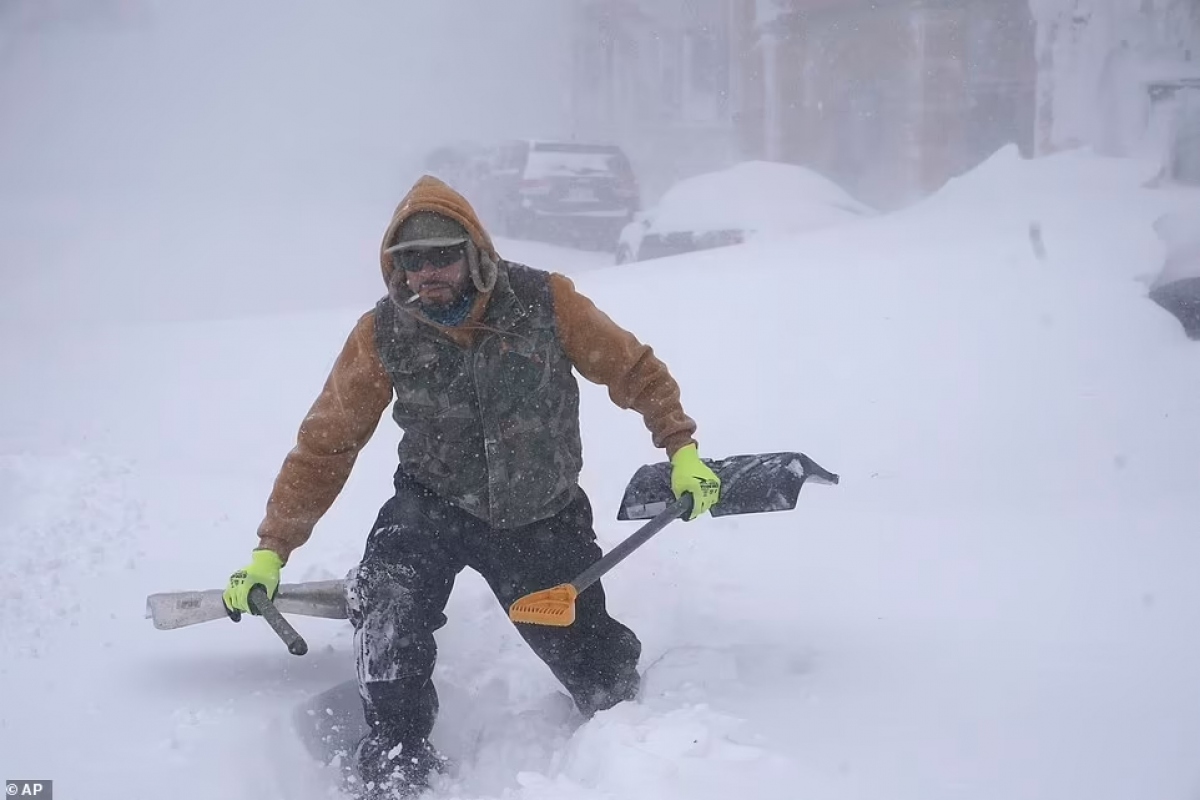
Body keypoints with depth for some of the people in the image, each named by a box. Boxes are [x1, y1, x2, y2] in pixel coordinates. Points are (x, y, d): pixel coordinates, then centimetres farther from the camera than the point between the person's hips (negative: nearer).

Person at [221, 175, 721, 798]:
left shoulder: (544, 301, -17)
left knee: (600, 671, 4)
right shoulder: (383, 335, -13)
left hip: (544, 519, 0)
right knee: (386, 605, -31)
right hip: (434, 506, 0)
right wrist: (272, 548, -7)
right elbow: (326, 443, -5)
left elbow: (632, 369, -2)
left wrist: (680, 448, -6)